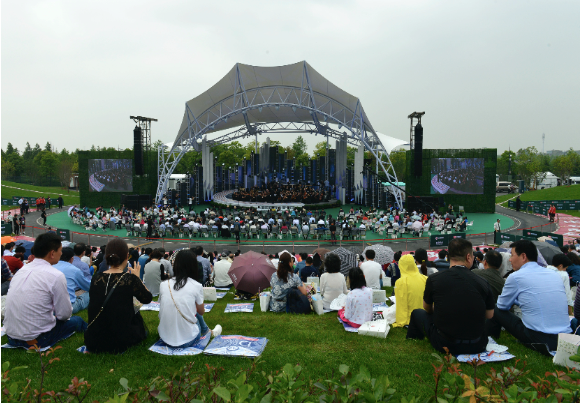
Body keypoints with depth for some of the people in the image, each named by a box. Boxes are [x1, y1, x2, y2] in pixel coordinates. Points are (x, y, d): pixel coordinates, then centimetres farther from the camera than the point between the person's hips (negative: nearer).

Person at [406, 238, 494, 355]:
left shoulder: (433, 279, -8)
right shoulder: (482, 282, -7)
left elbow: (427, 309, 11)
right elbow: (489, 315, 6)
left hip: (444, 345, -2)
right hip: (476, 346, 2)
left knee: (417, 313, 25)